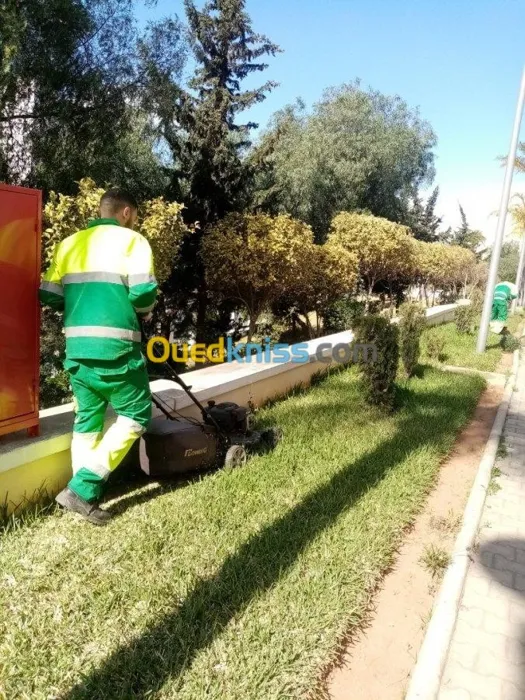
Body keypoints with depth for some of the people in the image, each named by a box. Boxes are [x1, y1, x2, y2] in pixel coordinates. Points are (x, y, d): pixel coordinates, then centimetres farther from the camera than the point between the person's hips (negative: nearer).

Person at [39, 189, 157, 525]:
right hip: (114, 346, -6)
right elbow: (143, 292, -12)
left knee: (87, 419, 17)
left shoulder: (70, 242, 16)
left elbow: (50, 296, 12)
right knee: (135, 415, 7)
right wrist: (144, 313, 8)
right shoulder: (131, 240, 0)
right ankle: (82, 488, 0)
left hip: (76, 346, 6)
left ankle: (85, 495, 19)